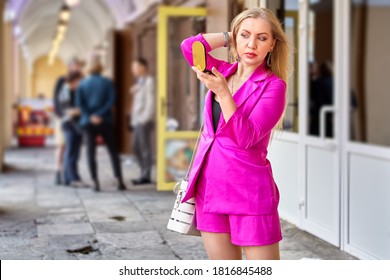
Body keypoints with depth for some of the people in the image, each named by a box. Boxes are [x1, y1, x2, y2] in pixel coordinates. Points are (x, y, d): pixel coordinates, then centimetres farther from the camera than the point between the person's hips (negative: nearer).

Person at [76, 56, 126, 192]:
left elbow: (79, 103, -8)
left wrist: (90, 116, -9)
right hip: (105, 121, 0)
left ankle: (95, 182, -2)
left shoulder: (83, 84, 2)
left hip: (88, 122, 0)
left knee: (91, 151, 4)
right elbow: (111, 101, -11)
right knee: (112, 150, 8)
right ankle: (119, 180, 3)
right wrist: (100, 114, -13)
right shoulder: (108, 83, -1)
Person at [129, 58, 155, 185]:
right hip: (137, 121, 9)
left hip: (144, 121, -9)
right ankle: (144, 173, 18)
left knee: (145, 147, -5)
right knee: (136, 147, 11)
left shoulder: (148, 81, -8)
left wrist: (145, 118, -18)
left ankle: (146, 176, 0)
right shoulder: (139, 82, 18)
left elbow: (150, 102, -14)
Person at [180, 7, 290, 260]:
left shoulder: (273, 85, -9)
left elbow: (246, 138, -17)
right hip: (210, 188, 6)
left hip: (249, 192, -6)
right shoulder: (224, 72, 9)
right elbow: (189, 46, 2)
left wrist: (222, 92, -25)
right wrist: (228, 37, 4)